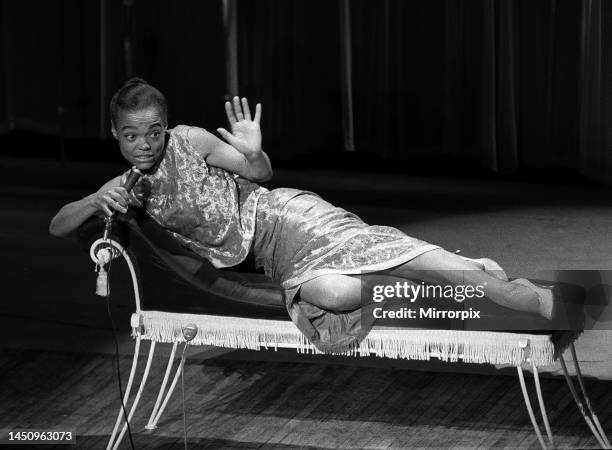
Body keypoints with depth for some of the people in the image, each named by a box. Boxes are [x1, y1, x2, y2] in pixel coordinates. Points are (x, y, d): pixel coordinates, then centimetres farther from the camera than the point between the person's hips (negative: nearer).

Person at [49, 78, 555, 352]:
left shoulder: (188, 141, -5)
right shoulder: (129, 186, 10)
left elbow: (261, 174, -1)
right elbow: (57, 226, 9)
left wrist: (254, 152, -26)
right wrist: (96, 203, -13)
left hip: (276, 216, -4)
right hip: (272, 260, 4)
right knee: (335, 292, -25)